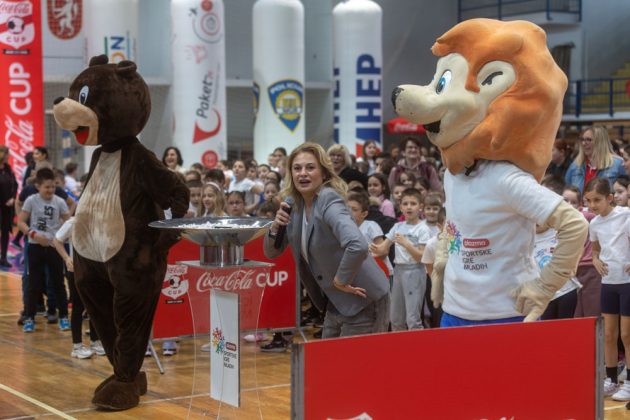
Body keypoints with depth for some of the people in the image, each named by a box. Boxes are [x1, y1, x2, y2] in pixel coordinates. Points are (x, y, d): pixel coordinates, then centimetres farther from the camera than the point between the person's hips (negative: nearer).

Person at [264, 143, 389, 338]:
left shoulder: (328, 201, -21)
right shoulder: (295, 206, 4)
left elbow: (358, 246, -36)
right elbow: (271, 252, 11)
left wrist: (342, 280, -23)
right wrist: (275, 227, -8)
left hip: (363, 302, -8)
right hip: (335, 304, 8)